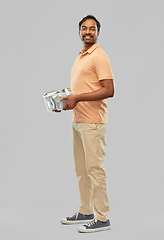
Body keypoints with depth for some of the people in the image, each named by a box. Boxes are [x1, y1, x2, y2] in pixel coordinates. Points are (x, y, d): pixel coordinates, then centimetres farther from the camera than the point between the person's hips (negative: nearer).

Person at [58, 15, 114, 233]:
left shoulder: (99, 57, -10)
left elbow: (108, 90, -18)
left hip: (92, 122, -10)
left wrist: (77, 98, -21)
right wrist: (65, 99, 10)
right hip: (77, 120, 10)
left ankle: (102, 218, 0)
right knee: (81, 169, 14)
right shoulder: (80, 57, 19)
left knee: (95, 168, -7)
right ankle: (85, 212, 25)